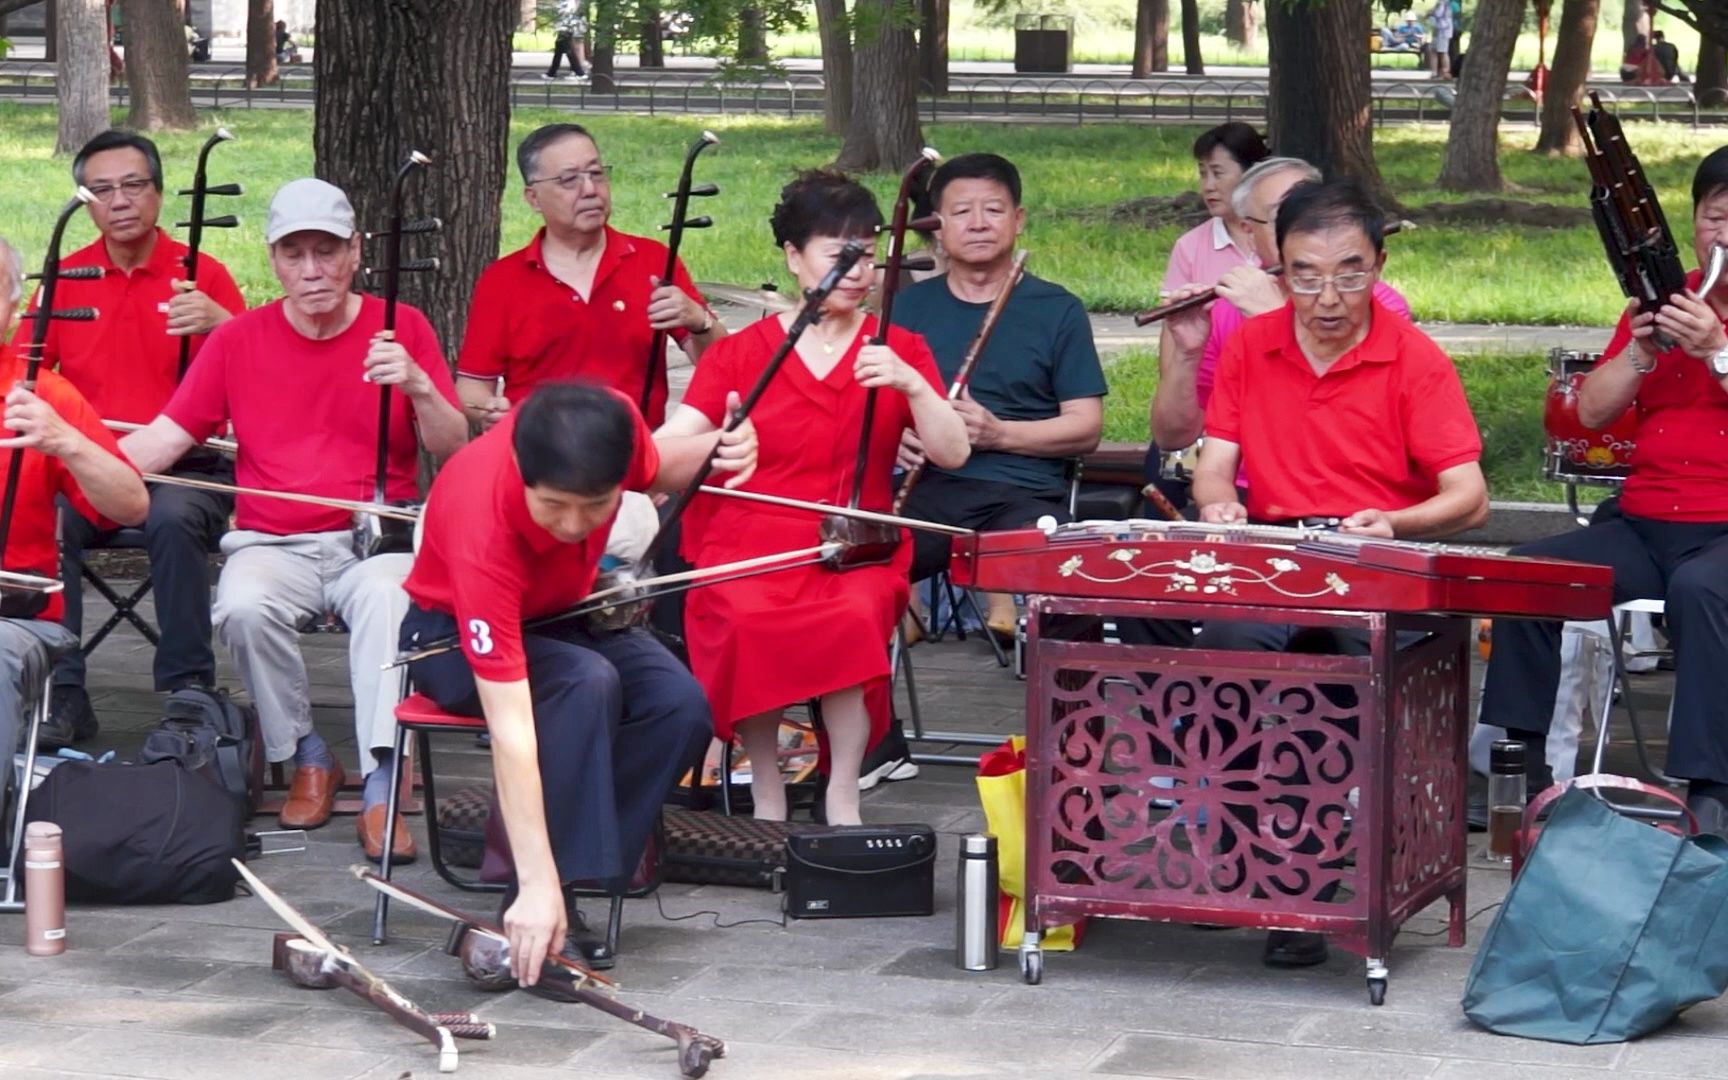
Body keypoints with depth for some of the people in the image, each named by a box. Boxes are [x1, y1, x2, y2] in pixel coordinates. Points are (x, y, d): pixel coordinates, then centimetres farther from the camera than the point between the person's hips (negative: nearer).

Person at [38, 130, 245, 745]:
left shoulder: (202, 276, 4)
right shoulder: (66, 278, 13)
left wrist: (219, 323, -26)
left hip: (183, 468, -2)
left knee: (174, 520, -36)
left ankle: (186, 690, -25)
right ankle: (62, 696, -21)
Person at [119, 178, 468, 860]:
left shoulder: (401, 328, 5)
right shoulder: (239, 339, 8)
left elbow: (453, 449, 1)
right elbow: (167, 437, 4)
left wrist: (419, 387, -19)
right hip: (272, 543, 1)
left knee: (389, 599, -36)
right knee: (244, 607, -32)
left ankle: (380, 790, -36)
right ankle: (306, 758, -9)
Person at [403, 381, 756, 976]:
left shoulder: (609, 424, -28)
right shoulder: (483, 529, -41)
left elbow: (654, 469, 1)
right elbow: (511, 726, -43)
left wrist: (716, 451, -23)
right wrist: (538, 886, -45)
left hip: (561, 612, 6)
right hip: (455, 633, -5)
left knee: (681, 706, -22)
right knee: (588, 682, -35)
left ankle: (582, 882, -11)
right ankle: (532, 906, -27)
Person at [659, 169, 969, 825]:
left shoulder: (898, 351, 12)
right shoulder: (740, 354, 10)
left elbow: (952, 453, -1)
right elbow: (669, 447, -2)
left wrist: (911, 384, -17)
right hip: (749, 546, 0)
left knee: (854, 617, -34)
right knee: (747, 619, -34)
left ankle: (842, 797, -19)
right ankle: (766, 792, -14)